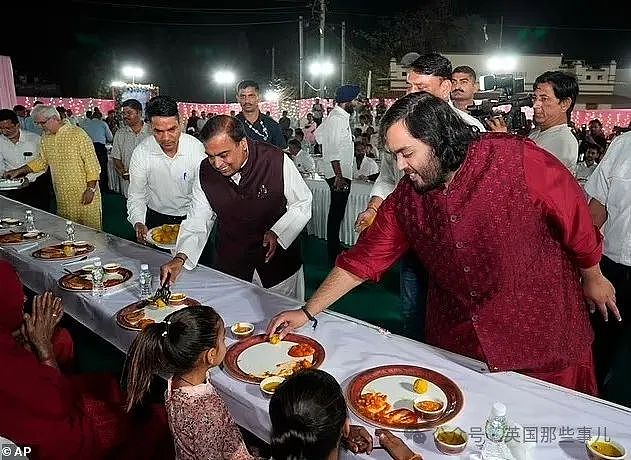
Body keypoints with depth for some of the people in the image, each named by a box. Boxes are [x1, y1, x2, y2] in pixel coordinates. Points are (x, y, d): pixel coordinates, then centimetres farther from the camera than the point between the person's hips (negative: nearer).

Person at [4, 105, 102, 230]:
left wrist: (90, 189, -16)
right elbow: (42, 161, 26)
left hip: (84, 194, -6)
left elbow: (92, 164, -12)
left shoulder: (77, 134, -10)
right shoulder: (46, 139, 12)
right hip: (63, 198, 6)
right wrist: (19, 171, 18)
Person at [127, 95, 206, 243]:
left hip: (190, 216, 0)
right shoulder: (141, 153, -11)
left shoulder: (197, 148, -13)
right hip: (156, 219, 1)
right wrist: (138, 223, -22)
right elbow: (136, 195, -3)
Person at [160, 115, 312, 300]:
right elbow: (197, 223, -5)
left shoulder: (276, 161, -21)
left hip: (279, 261, -2)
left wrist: (277, 233, -21)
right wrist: (180, 258, -21)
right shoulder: (205, 172, -11)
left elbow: (303, 203, -8)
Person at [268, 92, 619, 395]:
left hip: (546, 340, -2)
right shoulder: (406, 198, -7)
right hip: (458, 345, 3)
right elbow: (364, 259, -3)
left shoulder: (518, 160, -19)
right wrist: (307, 312, -5)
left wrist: (591, 276, 9)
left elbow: (576, 218, -6)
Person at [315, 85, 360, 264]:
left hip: (341, 172, 10)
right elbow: (334, 150, -23)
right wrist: (339, 176, -25)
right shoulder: (338, 119, -17)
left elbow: (318, 133, 25)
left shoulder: (338, 116, 14)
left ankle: (334, 246, 30)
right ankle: (333, 253, 4)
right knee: (337, 212, -4)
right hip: (339, 173, -10)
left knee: (336, 211, 18)